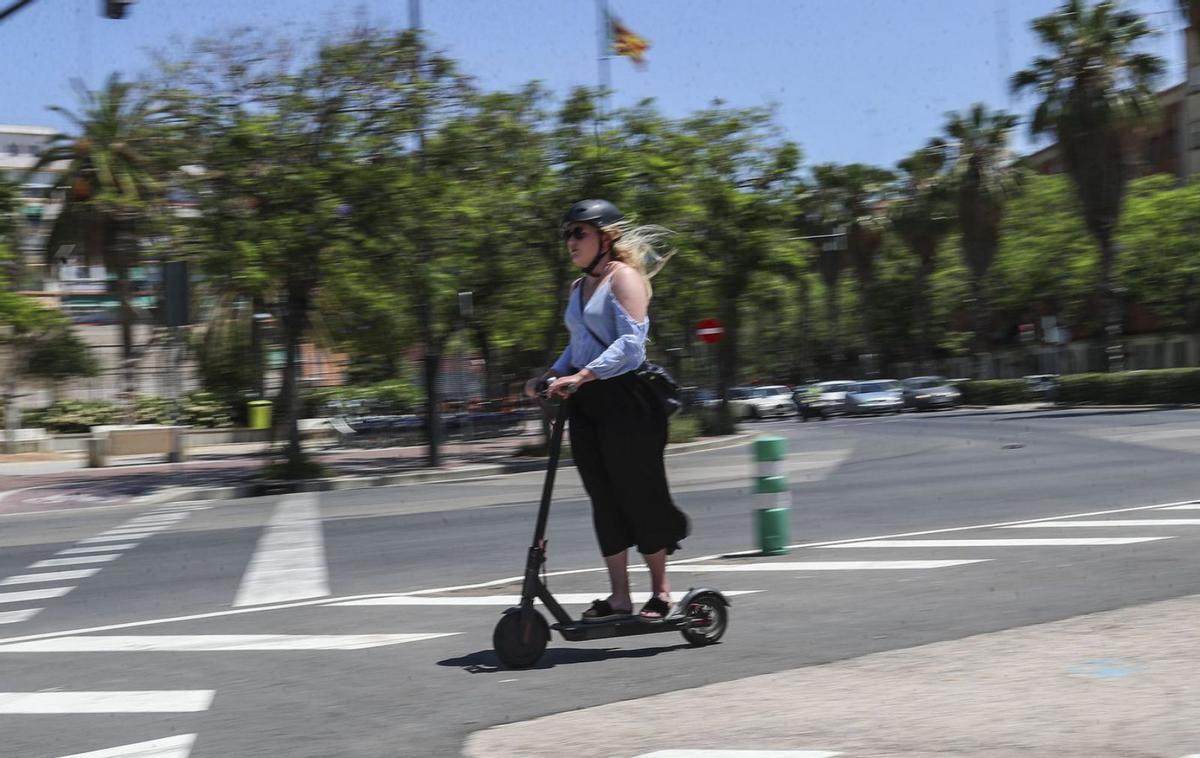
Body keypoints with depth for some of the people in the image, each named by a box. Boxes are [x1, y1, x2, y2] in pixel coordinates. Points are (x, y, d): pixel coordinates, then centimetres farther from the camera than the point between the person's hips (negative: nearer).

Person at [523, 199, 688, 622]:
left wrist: (581, 376, -28)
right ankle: (619, 596, 13)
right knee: (604, 499, 7)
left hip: (625, 400, -8)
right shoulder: (579, 287, 18)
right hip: (586, 403, 8)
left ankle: (660, 590, 14)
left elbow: (631, 341, -19)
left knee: (639, 493, 0)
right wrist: (552, 375, 7)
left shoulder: (623, 275, -7)